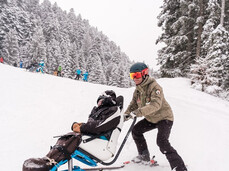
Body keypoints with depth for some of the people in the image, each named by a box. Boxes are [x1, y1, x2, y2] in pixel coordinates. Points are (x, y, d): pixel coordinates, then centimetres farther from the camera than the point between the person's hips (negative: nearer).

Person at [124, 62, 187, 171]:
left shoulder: (154, 87, -26)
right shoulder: (138, 90, 0)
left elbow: (156, 104, -41)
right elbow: (134, 104, 7)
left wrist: (138, 112, -51)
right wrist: (126, 114, -12)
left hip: (164, 117, -9)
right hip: (151, 119, 9)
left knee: (162, 142, -24)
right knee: (136, 130, 11)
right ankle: (144, 156, 27)